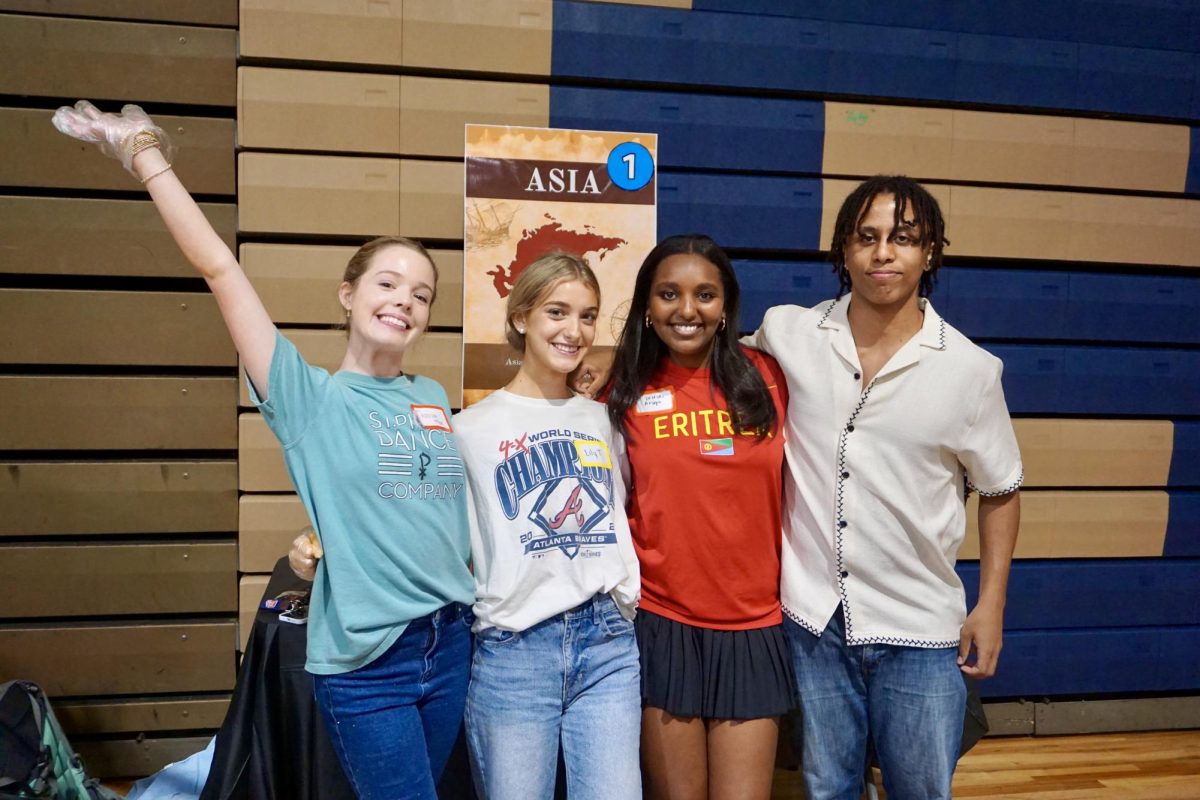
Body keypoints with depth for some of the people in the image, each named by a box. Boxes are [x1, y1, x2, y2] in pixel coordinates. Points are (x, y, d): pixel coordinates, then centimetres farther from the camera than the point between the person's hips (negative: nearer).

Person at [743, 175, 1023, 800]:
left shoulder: (970, 369, -6)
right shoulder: (787, 334, -4)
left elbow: (999, 493, 4)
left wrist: (991, 607, 1)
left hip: (920, 630, -1)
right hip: (813, 616, 1)